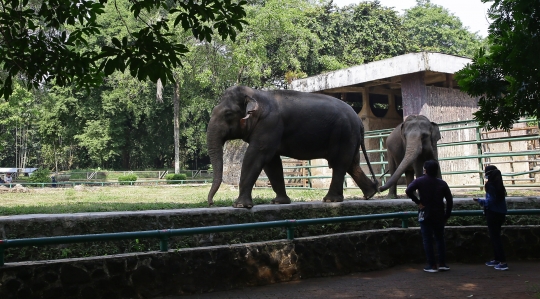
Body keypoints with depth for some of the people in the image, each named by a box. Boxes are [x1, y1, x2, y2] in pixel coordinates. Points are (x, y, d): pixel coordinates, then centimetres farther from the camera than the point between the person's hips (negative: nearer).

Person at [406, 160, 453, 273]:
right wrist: (447, 215, 8)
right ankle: (442, 264, 12)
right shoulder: (442, 183, 1)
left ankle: (432, 265, 2)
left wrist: (418, 202, -13)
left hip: (425, 215, -3)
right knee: (440, 239, 14)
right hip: (439, 216, 3)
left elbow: (408, 190, -23)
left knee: (427, 240, 2)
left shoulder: (420, 181, -7)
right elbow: (450, 200, 1)